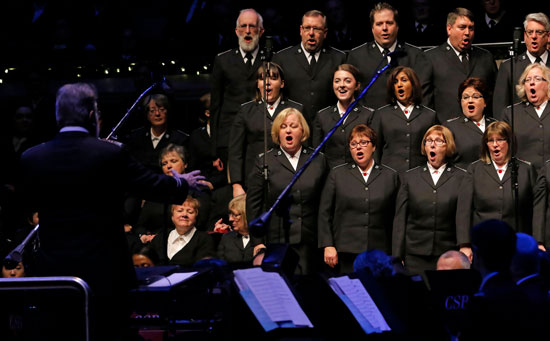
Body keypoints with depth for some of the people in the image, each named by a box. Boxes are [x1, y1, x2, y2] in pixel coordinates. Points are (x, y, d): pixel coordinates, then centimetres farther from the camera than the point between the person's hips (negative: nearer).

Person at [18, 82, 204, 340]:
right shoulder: (111, 154, -12)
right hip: (103, 272, -2)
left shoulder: (31, 158, -4)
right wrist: (183, 183, 23)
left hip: (52, 273, 2)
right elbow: (155, 186, 1)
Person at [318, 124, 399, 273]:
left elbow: (397, 218, 9)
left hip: (379, 254, 0)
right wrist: (328, 246, -1)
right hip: (346, 254, 0)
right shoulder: (337, 174, 10)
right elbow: (324, 214, 8)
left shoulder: (390, 176, 11)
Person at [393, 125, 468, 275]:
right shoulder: (409, 177, 12)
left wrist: (465, 246, -18)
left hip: (448, 257, -1)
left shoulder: (462, 178, 7)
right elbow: (400, 219, 10)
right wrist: (397, 258, 3)